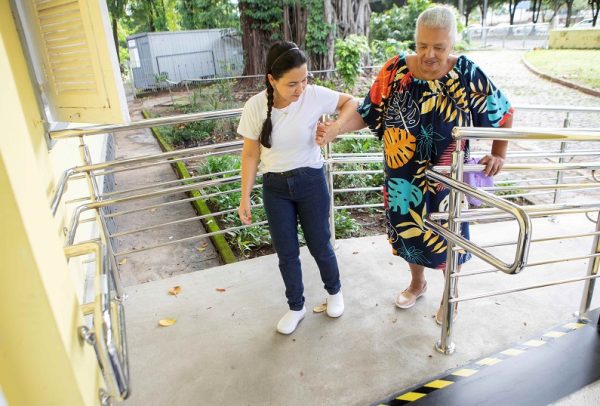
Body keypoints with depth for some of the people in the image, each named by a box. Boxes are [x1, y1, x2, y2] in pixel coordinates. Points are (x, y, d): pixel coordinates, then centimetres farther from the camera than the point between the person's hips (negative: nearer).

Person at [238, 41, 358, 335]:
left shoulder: (314, 95, -16)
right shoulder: (255, 107, -14)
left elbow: (350, 102, 1)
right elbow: (250, 154, -5)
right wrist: (245, 197, -4)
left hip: (311, 181, -1)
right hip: (275, 187, 1)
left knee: (320, 246, 12)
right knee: (286, 253, 11)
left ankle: (334, 291, 43)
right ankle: (296, 307, 35)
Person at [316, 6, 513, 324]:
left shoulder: (467, 75, -13)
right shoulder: (395, 70, -10)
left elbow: (502, 112, 1)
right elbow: (368, 112, -7)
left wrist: (498, 155, -3)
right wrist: (335, 128, -22)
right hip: (402, 180, 2)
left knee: (446, 238, 14)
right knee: (409, 232, 20)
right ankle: (417, 283, 51)